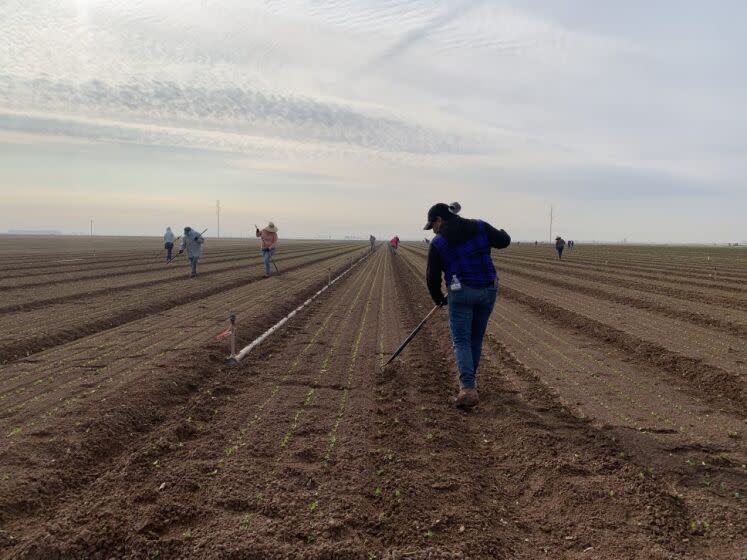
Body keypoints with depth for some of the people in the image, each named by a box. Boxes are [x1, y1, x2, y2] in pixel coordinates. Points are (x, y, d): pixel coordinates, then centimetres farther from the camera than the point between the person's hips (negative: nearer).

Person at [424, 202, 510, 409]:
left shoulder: (438, 243, -4)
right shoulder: (480, 227, 1)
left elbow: (433, 276, 1)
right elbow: (503, 242, 5)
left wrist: (438, 298, 18)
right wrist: (502, 233, 29)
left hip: (461, 293, -4)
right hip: (488, 290, 4)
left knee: (461, 341, 1)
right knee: (476, 338, 18)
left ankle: (468, 388, -14)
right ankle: (470, 380, 31)